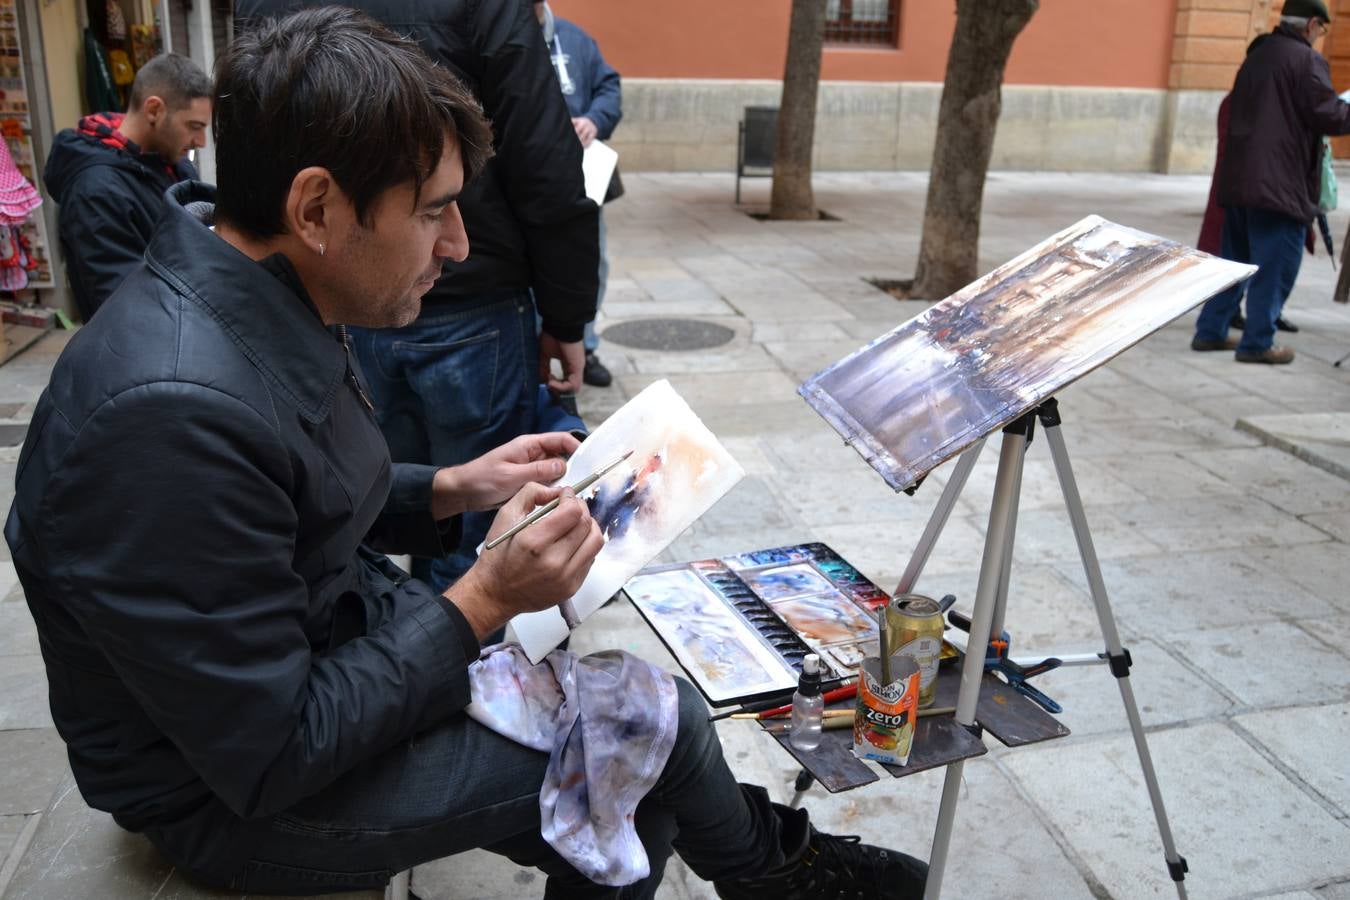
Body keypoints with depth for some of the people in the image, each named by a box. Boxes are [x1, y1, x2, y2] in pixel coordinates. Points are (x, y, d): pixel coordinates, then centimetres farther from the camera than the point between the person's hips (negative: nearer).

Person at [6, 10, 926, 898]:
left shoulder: (265, 305, -4)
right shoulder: (177, 408, -34)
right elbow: (267, 759, -27)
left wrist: (450, 489, -1)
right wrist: (485, 600, -22)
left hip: (337, 645, 8)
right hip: (235, 792, -8)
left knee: (629, 807, 0)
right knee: (652, 725, -9)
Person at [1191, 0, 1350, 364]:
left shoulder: (1257, 55, 15)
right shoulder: (1307, 59, -9)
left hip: (1239, 177, 8)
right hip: (1280, 181, -8)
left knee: (1235, 258, 16)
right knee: (1275, 264, 0)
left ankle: (1210, 331, 18)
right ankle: (1257, 342, 3)